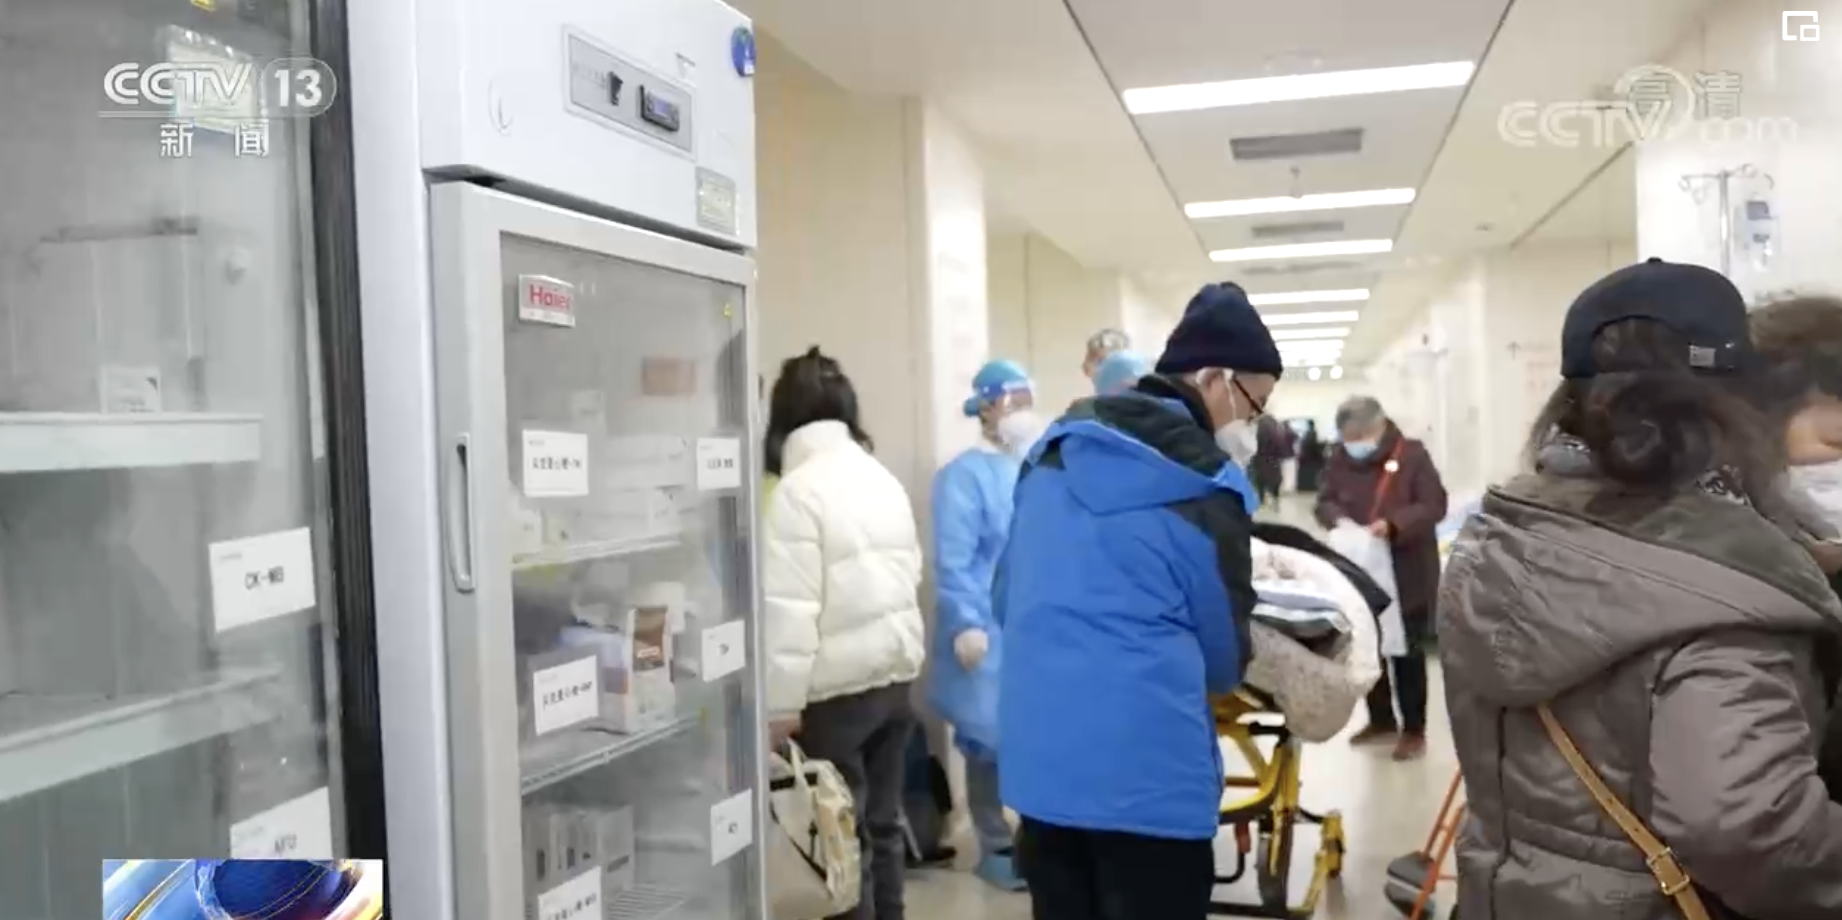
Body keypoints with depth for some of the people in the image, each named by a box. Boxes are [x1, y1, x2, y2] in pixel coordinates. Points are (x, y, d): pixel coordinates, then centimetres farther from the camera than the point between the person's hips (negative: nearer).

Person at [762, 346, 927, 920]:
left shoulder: (797, 489, -13)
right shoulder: (883, 478, 9)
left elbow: (789, 608, -17)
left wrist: (780, 704, -13)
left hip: (837, 686, -7)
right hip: (896, 673, 7)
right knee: (883, 824, 16)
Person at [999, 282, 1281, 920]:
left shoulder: (1053, 453, 8)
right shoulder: (1203, 488, -9)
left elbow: (1005, 598, 16)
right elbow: (1226, 655, 1)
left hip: (1036, 758, 7)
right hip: (1147, 772, -6)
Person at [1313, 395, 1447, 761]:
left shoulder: (1412, 454, -12)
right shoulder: (1340, 461, 1)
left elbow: (1435, 506, -14)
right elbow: (1324, 503, 7)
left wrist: (1393, 524, -28)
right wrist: (1338, 519, -17)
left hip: (1408, 573, -5)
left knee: (1407, 652, 6)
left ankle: (1414, 729, 19)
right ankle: (1382, 721, 33)